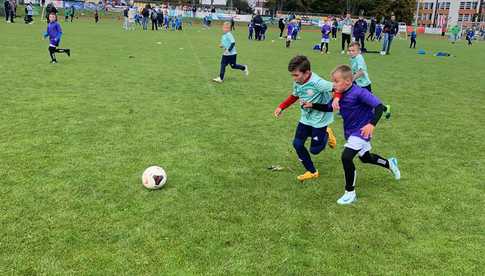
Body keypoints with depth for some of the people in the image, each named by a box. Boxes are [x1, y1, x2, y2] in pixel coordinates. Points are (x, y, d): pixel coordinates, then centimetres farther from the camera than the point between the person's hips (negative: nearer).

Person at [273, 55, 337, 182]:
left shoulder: (317, 83, -29)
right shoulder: (297, 83, -6)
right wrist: (281, 107, 9)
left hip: (319, 120, -7)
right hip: (305, 119, 7)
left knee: (314, 149, 0)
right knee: (297, 144, 0)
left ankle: (327, 135, 33)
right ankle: (312, 172, 18)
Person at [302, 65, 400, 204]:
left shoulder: (359, 93, -26)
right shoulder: (340, 94, -3)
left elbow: (379, 106, -29)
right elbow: (329, 108, 11)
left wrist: (372, 124, -42)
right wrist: (312, 105, -3)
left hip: (361, 131, -9)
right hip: (351, 132, 9)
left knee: (346, 157, -21)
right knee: (365, 158, 24)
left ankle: (350, 193, -5)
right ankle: (390, 163, 53)